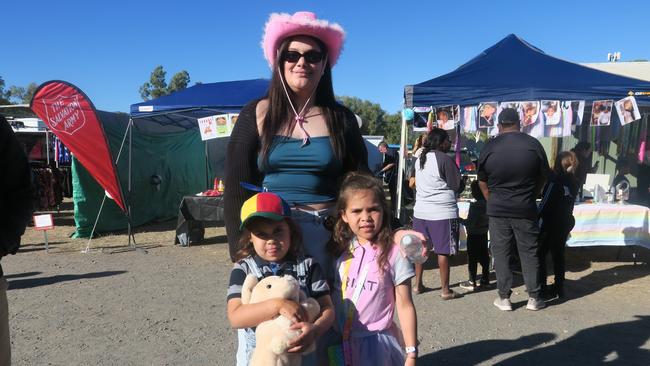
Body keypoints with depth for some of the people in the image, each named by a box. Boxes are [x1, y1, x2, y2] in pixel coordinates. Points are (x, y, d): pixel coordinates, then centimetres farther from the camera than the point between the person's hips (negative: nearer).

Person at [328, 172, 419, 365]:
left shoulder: (393, 253, -13)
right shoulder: (339, 249, -3)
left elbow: (405, 307, -7)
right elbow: (326, 297, 5)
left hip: (376, 342, -3)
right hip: (339, 342, 3)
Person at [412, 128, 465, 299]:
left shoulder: (420, 159, 9)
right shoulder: (445, 159, -13)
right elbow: (457, 187, -8)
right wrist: (462, 181, 13)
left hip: (420, 210, 7)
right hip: (442, 212, -7)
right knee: (443, 251, 1)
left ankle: (418, 284, 24)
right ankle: (445, 290, 9)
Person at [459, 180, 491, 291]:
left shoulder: (474, 205, -22)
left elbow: (470, 222, -22)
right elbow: (488, 220, 9)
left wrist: (461, 220, -7)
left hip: (474, 235, -7)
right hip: (484, 234, 7)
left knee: (472, 258, 1)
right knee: (484, 257, 15)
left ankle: (472, 282, 6)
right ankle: (485, 280, 22)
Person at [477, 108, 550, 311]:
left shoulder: (489, 147, -3)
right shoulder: (533, 145, -3)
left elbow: (482, 182, 3)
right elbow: (543, 177, 5)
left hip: (497, 210, 0)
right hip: (526, 209, 0)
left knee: (501, 254, 7)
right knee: (529, 253, 10)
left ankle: (504, 298, 12)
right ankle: (534, 298, 17)